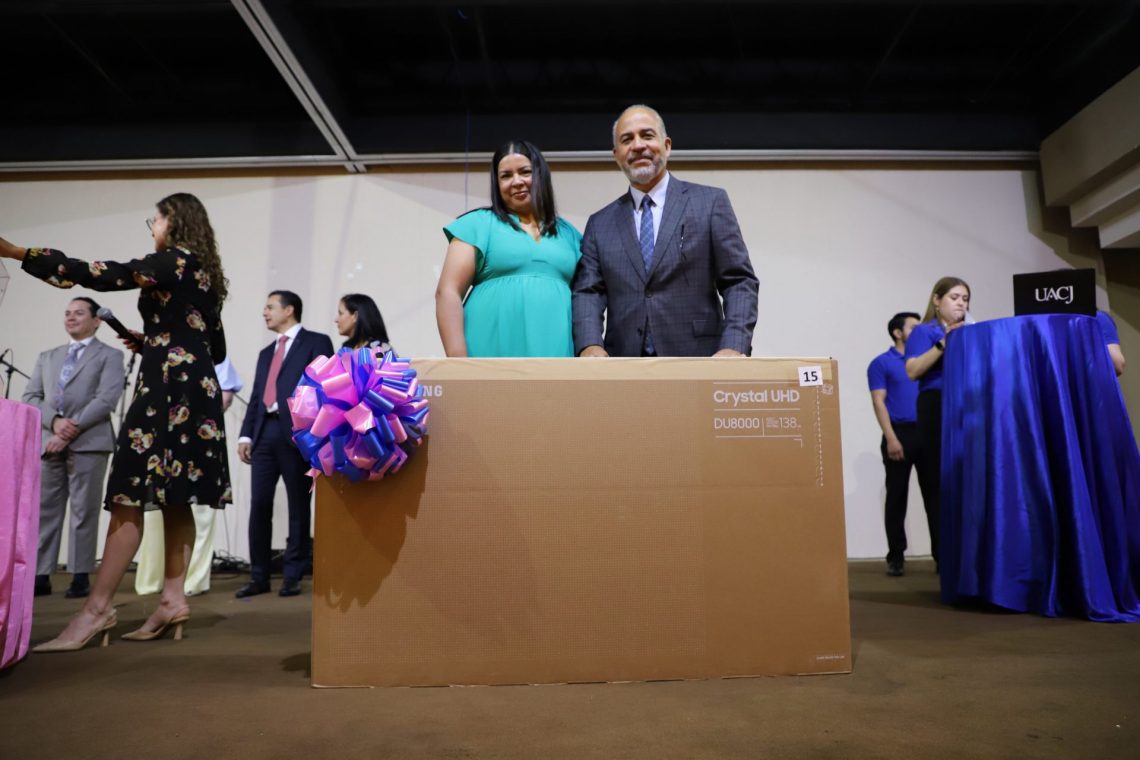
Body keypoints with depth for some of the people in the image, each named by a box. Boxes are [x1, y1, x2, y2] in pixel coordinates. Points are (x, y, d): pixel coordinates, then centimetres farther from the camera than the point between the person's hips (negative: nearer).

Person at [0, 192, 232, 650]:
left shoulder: (173, 261, -4)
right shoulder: (202, 273, 21)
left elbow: (104, 276, -15)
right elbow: (216, 350, 22)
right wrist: (153, 343, 19)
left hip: (168, 389, -9)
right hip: (192, 390, 9)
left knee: (130, 495, -9)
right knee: (172, 499, 6)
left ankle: (97, 608, -6)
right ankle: (173, 598, 7)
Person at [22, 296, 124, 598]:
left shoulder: (109, 355, 6)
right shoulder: (47, 357, 21)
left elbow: (106, 399, -7)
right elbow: (31, 396, 11)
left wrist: (71, 430, -14)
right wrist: (54, 421, -9)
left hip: (89, 443, -5)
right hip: (50, 443, 5)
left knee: (84, 512, -2)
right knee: (44, 511, 5)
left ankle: (81, 576, 4)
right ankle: (41, 576, 12)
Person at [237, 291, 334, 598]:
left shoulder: (316, 342, 5)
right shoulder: (266, 353, 26)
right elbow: (255, 397, 20)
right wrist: (246, 434, 8)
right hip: (265, 432, 6)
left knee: (298, 506, 1)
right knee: (259, 505, 2)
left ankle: (292, 576, 8)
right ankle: (259, 576, 11)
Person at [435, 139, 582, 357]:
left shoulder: (567, 233, 18)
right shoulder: (478, 223, 7)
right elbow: (448, 292, 0)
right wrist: (457, 361, -11)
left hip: (555, 356, 3)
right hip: (493, 353, -3)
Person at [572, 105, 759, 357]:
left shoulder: (710, 202, 5)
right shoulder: (600, 224, 12)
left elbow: (739, 281, 0)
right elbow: (587, 291, 4)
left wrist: (734, 347, -15)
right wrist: (590, 345, -16)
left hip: (697, 362, -1)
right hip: (625, 368, 2)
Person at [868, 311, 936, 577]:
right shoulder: (881, 363, 2)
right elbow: (878, 402, -5)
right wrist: (891, 438, -15)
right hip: (900, 434, -4)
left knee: (935, 494, 4)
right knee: (897, 496, 1)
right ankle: (896, 556, 7)